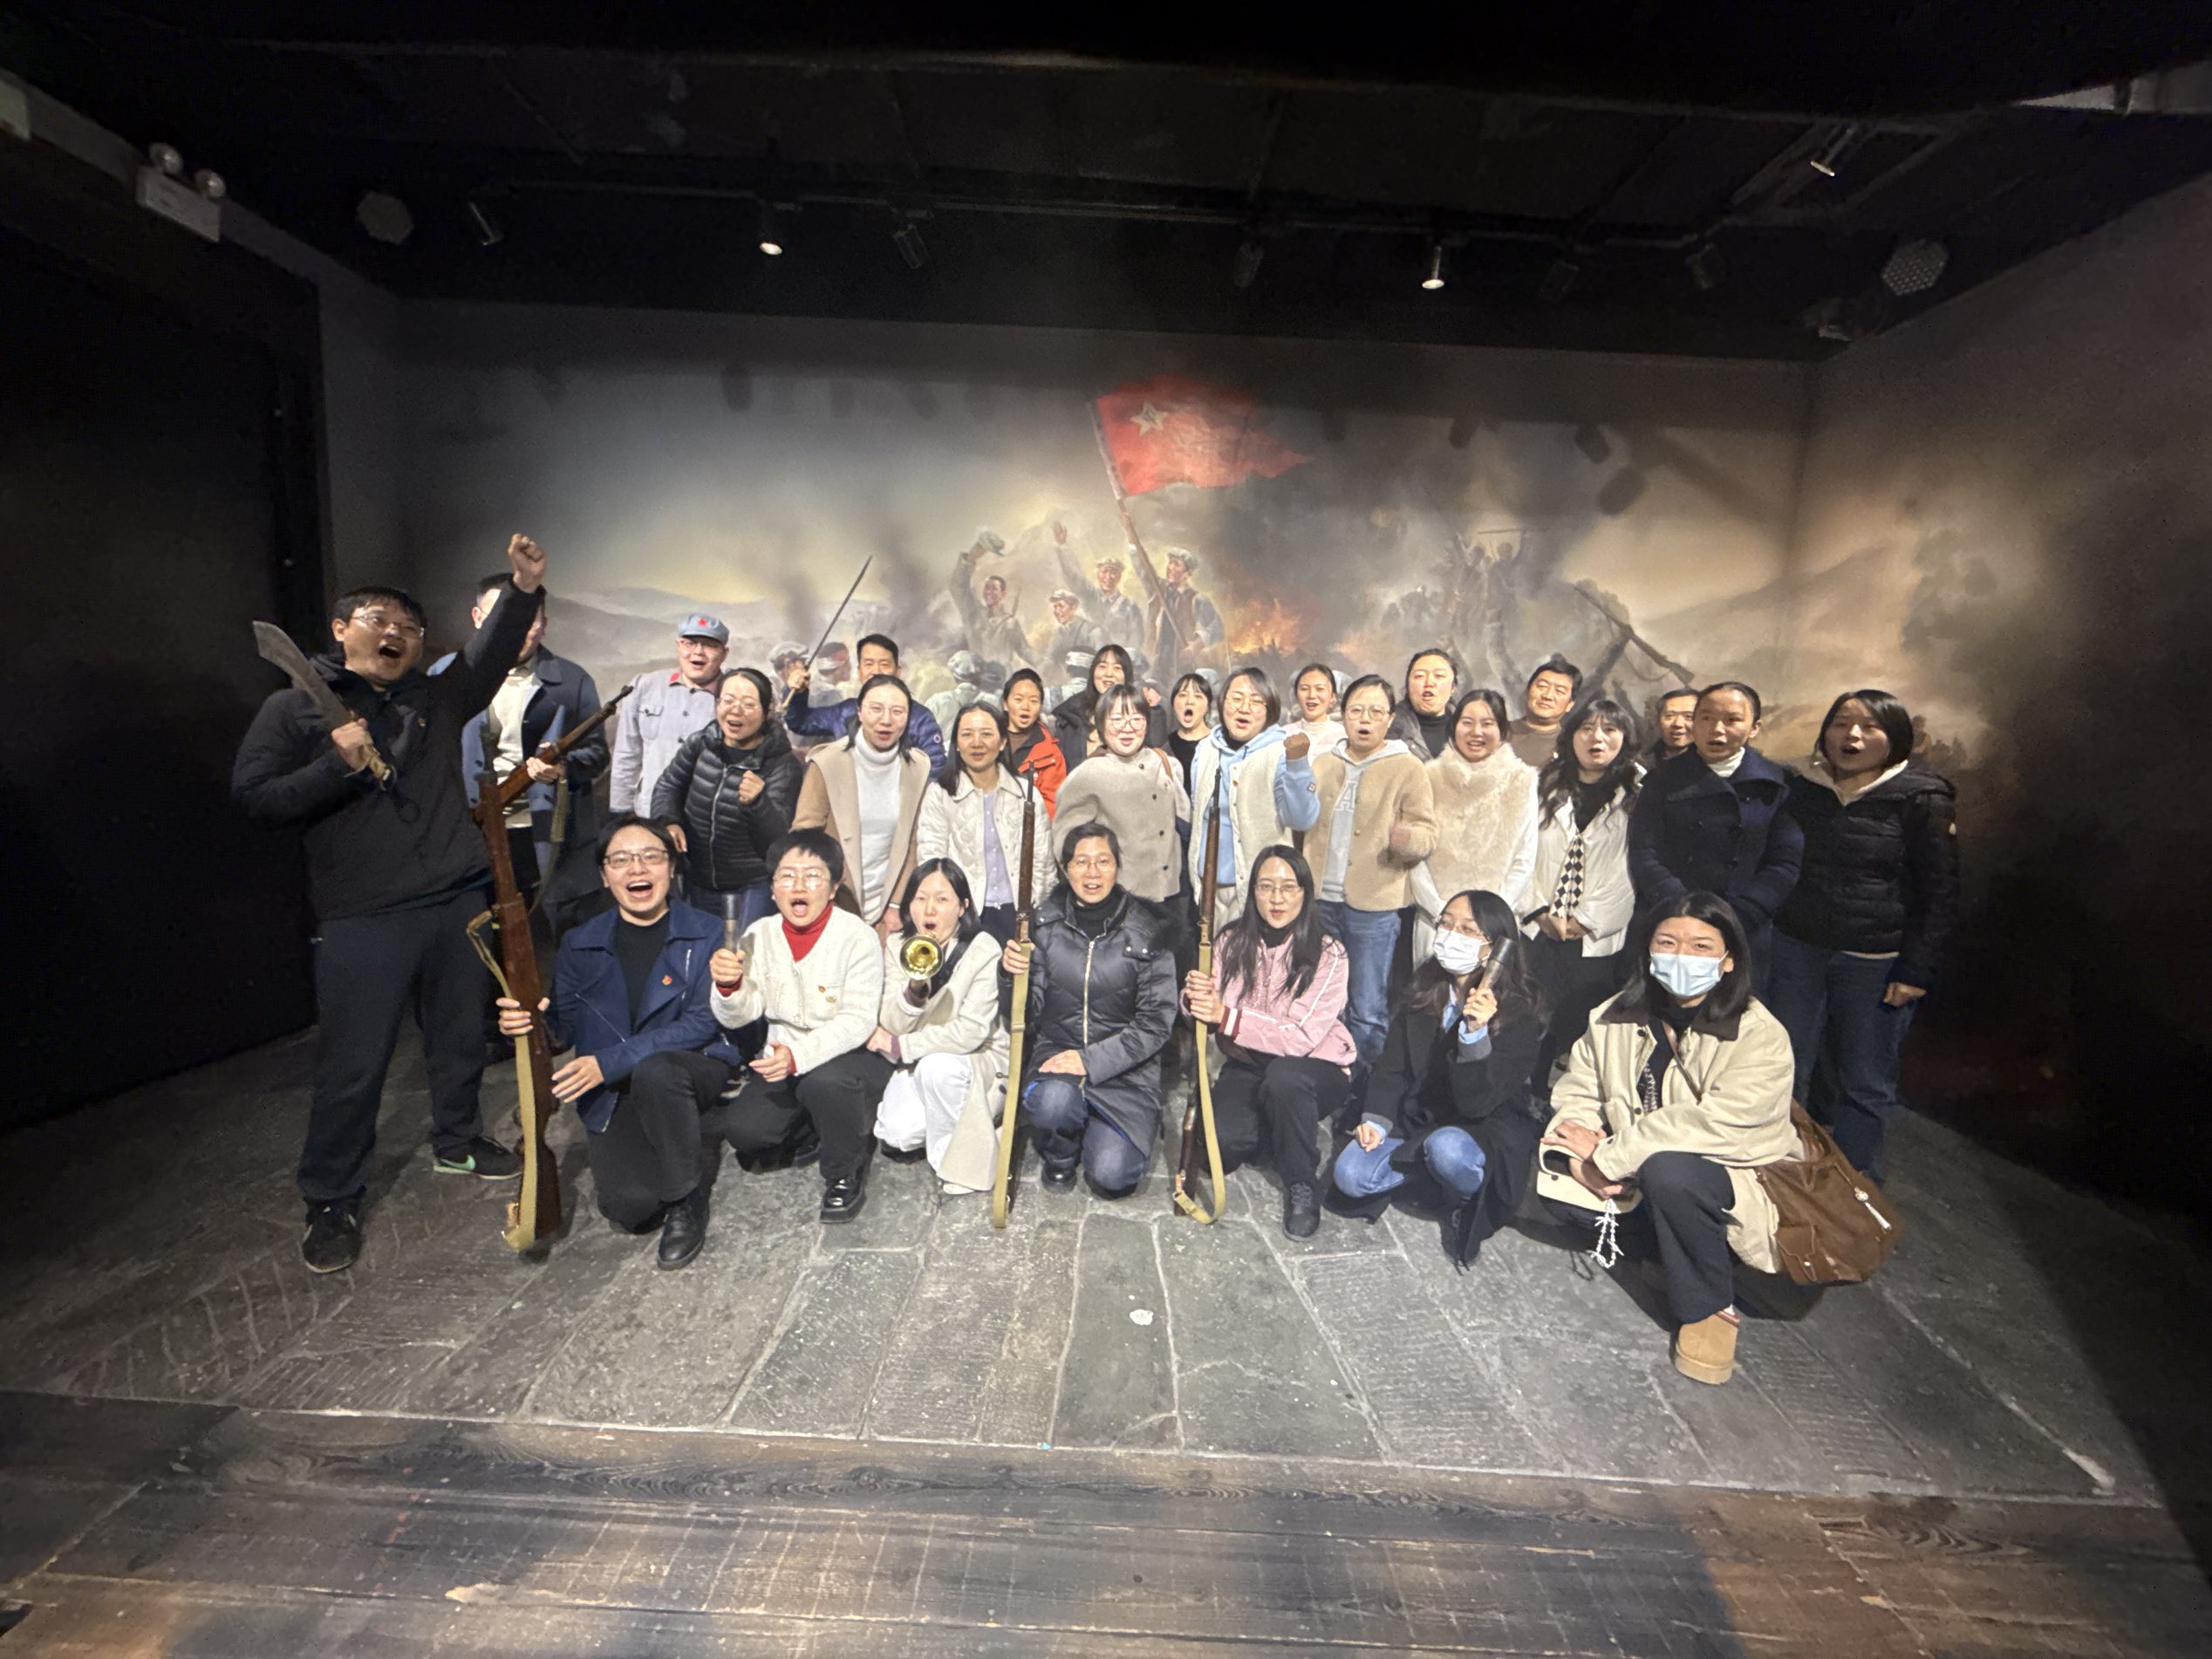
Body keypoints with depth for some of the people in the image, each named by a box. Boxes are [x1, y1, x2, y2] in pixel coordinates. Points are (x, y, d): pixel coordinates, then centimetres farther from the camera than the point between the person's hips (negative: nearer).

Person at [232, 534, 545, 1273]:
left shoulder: (435, 700, 13)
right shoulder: (294, 707, 3)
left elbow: (489, 654, -1)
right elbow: (253, 797, -3)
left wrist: (522, 588, -13)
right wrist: (338, 764, -17)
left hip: (457, 902, 4)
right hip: (362, 920, -3)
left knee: (460, 1038, 15)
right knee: (353, 1066, 2)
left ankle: (457, 1142, 36)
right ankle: (331, 1201, 19)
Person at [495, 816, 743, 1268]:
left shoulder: (704, 934, -8)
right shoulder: (580, 944, 3)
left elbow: (702, 1024, -15)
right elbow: (565, 1029, 4)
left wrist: (609, 1062, -22)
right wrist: (533, 1023, -20)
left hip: (693, 1068, -2)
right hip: (612, 1095, 3)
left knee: (654, 1070, -36)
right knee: (629, 1210, -14)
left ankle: (687, 1201, -13)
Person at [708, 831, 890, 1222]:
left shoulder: (857, 937, -17)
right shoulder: (760, 935, -2)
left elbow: (858, 1021, -23)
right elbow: (739, 1017, -3)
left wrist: (799, 1055, -36)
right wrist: (728, 986, -26)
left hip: (851, 1053, -4)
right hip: (782, 1055, 5)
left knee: (823, 1082, -35)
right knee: (741, 1128, -17)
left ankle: (846, 1173, -5)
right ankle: (810, 1130, 18)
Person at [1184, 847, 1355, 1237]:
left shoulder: (1328, 955, -16)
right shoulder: (1232, 941, -5)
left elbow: (1301, 1037, -25)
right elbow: (1207, 1014, -6)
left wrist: (1226, 1017, -33)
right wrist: (1193, 998, -30)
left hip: (1316, 1069, -3)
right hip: (1247, 1066, 3)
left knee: (1283, 1076, -37)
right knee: (1221, 1144, -22)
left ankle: (1303, 1185, -11)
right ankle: (1272, 1132, 14)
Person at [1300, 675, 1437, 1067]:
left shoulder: (1408, 767, -2)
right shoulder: (1323, 762, 12)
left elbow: (1427, 836, -7)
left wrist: (1405, 836, -28)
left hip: (1374, 905, -4)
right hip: (1320, 900, 5)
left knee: (1368, 1011, 1)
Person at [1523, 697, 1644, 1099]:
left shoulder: (1639, 793, 2)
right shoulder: (1545, 783, 11)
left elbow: (1638, 869, -4)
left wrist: (1587, 921, -7)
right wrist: (1540, 910, -3)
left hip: (1597, 939, -2)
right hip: (1539, 930, 2)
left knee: (1580, 1028, -2)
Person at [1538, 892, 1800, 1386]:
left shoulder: (1760, 1036, -19)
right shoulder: (1617, 1018, -3)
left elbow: (1716, 1124, -31)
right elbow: (1576, 1088, 0)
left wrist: (1608, 1153, -27)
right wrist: (1581, 1156, -21)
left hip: (1737, 1185, -5)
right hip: (1633, 1179, 5)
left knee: (1668, 1170, -36)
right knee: (1559, 1189, -17)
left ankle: (1709, 1307, -9)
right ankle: (1672, 1244, 6)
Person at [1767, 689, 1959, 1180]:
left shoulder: (1923, 800, -4)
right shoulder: (1800, 789, 7)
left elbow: (1939, 894, -4)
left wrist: (1917, 971, -8)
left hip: (1875, 962, -3)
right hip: (1796, 951, 3)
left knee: (1865, 1086, 6)